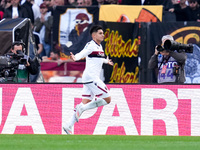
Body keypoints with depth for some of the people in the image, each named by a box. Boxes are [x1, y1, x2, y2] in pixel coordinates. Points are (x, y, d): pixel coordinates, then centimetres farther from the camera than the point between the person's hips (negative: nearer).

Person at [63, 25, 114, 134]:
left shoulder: (99, 46, 18)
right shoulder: (91, 45, -10)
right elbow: (82, 54, -26)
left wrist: (105, 61, 57)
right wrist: (75, 58, -49)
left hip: (92, 78, 9)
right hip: (91, 77, -9)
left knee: (85, 103, 6)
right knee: (107, 99, -9)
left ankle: (69, 126, 4)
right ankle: (82, 108, -8)